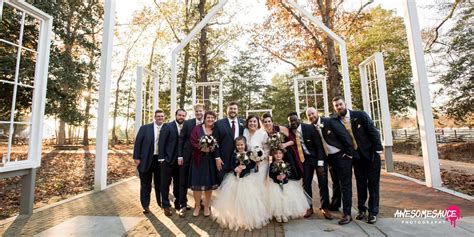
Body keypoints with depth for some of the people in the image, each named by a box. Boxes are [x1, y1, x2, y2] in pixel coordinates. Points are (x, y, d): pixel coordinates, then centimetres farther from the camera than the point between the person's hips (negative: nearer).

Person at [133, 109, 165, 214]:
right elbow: (138, 143, -3)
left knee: (159, 183, 15)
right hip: (146, 160, -1)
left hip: (160, 160, 1)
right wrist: (136, 158, -7)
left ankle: (161, 203, 33)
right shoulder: (145, 128, -3)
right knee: (146, 184, 12)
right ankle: (145, 205, 27)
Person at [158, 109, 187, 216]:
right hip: (167, 159, -4)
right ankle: (166, 206, 20)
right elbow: (161, 142, -10)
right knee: (166, 183, 7)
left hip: (179, 160, 4)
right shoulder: (167, 126, -7)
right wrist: (161, 158, -15)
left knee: (178, 183, 15)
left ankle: (177, 203, 30)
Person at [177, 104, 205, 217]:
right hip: (187, 156, -1)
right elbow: (181, 139, -4)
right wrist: (180, 155, -8)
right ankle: (183, 205, 20)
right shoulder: (187, 123, -4)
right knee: (184, 182, 6)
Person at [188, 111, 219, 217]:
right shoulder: (197, 128, 0)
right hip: (198, 160, -1)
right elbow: (192, 142, -6)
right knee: (197, 183, 4)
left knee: (209, 183, 9)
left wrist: (212, 149, -16)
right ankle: (197, 206, 26)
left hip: (211, 161, 1)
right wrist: (202, 148, -19)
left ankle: (206, 206, 28)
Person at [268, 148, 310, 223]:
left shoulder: (286, 164, -2)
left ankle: (285, 215, 13)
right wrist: (277, 177, -19)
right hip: (276, 183, -1)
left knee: (289, 197, -7)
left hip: (286, 183, 1)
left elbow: (290, 172, -5)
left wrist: (285, 175, -22)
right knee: (276, 197, -10)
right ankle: (278, 215, 10)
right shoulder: (272, 165, -3)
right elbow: (270, 174, -5)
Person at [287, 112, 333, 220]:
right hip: (305, 159, 3)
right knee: (306, 183, 2)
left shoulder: (309, 128, -19)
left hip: (318, 157, -2)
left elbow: (319, 145, -17)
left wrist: (320, 164, -21)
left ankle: (324, 208, 18)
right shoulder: (290, 132, -10)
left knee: (323, 183, 0)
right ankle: (309, 207, 19)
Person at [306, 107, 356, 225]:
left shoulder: (330, 121, -13)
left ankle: (347, 214, 7)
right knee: (335, 183, 22)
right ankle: (335, 205, 41)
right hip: (330, 158, 6)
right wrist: (326, 159, 2)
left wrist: (349, 153, -16)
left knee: (345, 184, -1)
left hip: (342, 155, -6)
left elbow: (345, 136, -15)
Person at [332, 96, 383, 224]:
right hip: (356, 156, 3)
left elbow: (373, 131, -10)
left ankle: (373, 212, 18)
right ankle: (361, 209, 27)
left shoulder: (360, 115, -11)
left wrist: (378, 149, -14)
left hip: (371, 153, -2)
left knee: (373, 183, 5)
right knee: (360, 184, 12)